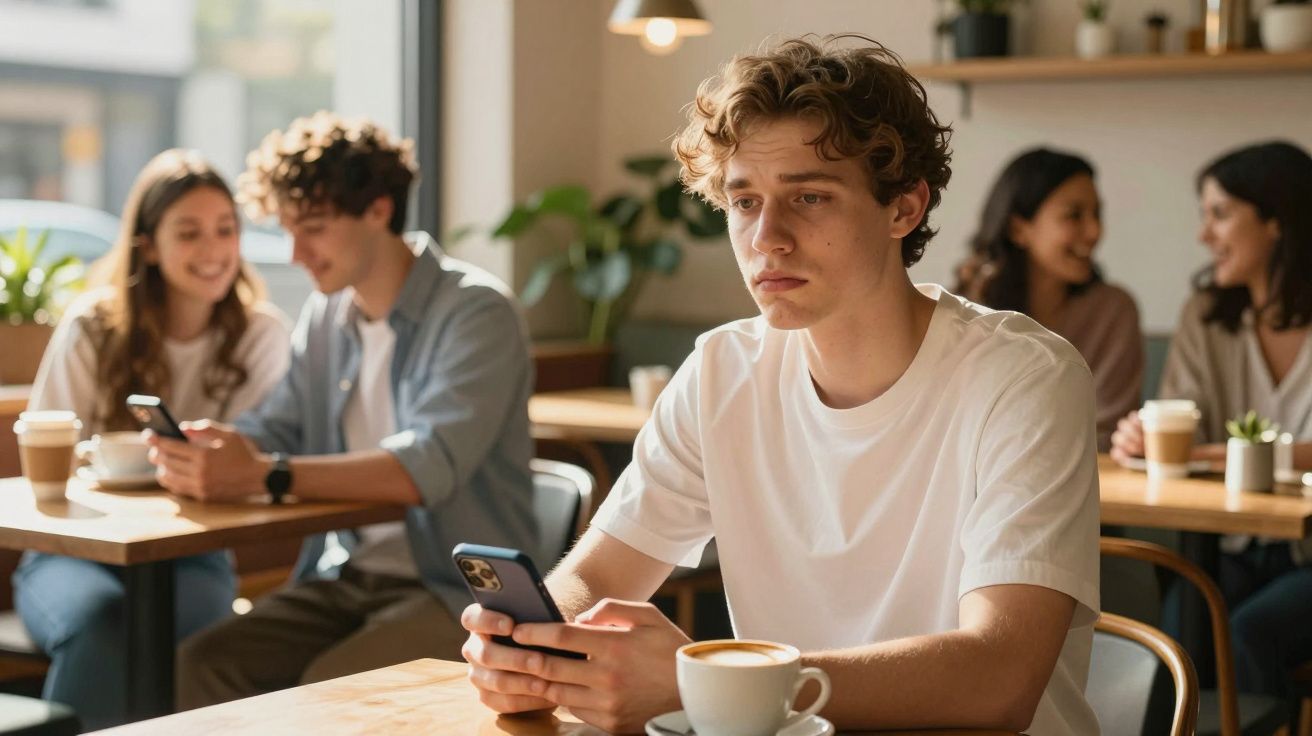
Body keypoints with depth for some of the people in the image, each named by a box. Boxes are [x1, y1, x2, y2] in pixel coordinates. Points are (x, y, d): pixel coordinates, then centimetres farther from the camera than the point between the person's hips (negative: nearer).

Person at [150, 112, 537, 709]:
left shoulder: (475, 312, -12)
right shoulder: (324, 316, 11)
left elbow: (429, 468, -25)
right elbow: (274, 431, 9)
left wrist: (266, 476, -33)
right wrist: (206, 447, -15)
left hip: (458, 587, -6)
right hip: (345, 577, 7)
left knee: (328, 687, -29)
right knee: (204, 663, -14)